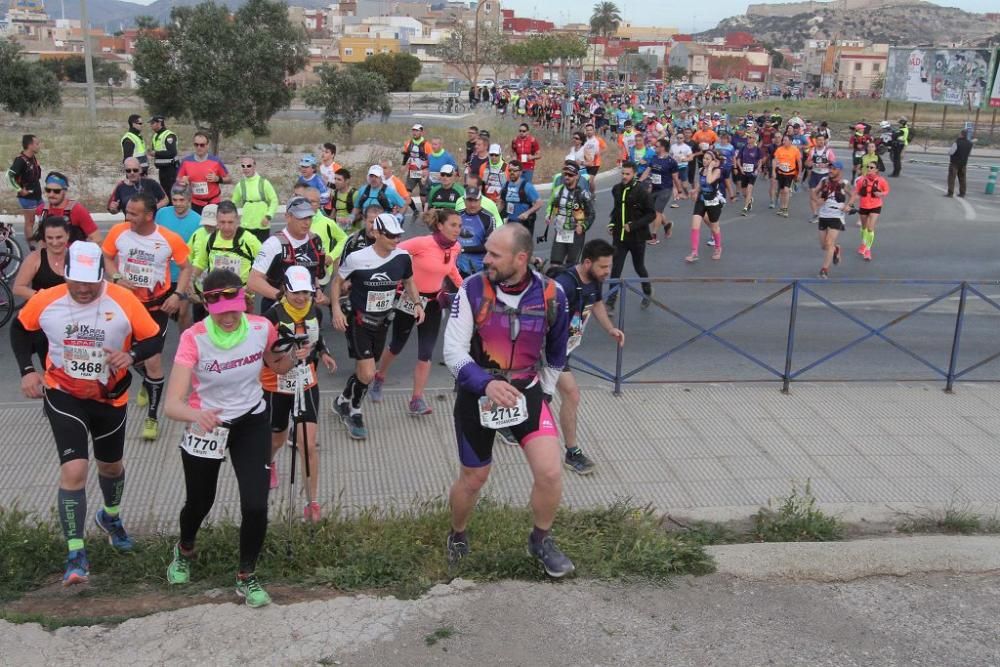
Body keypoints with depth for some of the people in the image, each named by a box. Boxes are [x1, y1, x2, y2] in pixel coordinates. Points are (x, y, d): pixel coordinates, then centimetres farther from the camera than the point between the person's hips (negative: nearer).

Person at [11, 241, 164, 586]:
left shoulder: (124, 301, -19)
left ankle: (110, 517, 53)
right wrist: (27, 370, -4)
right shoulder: (45, 301, -14)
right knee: (74, 470, -15)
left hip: (110, 398, 1)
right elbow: (20, 329, 6)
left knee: (111, 466, 21)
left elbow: (155, 339, -9)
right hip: (63, 396, -1)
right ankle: (76, 554, -2)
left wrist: (131, 354, -29)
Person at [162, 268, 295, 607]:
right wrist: (196, 415, -54)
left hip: (251, 423, 1)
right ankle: (185, 552, 53)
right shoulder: (193, 339, -25)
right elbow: (172, 403, -32)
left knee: (255, 506, -9)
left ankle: (246, 578, 18)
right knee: (199, 503, 17)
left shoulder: (262, 328, -16)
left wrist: (285, 353, -18)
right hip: (205, 425, -1)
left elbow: (280, 368, 5)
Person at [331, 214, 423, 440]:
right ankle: (354, 412, 15)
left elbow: (408, 282, 11)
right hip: (358, 321, -5)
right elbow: (337, 281, -4)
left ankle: (343, 402, 40)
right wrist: (336, 308, -16)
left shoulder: (403, 257, -9)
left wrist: (417, 304, -3)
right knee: (367, 374, -12)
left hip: (382, 322, 5)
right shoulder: (357, 258, -20)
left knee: (365, 371, 14)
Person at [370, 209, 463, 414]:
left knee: (426, 353, 0)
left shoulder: (455, 248, -5)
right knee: (397, 345, 13)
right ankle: (379, 379, 40)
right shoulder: (423, 243, -24)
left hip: (433, 303, 4)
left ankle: (417, 400, 6)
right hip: (410, 299, -4)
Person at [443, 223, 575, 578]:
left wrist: (540, 392, 11)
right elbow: (453, 351, -18)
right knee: (473, 478, 12)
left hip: (526, 391, 1)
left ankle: (541, 541, 18)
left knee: (550, 472, -11)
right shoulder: (472, 290, -16)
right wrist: (486, 384, -34)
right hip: (477, 395, -1)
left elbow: (556, 353, 8)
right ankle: (457, 536, 43)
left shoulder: (550, 295, -9)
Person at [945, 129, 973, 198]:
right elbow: (970, 153, 12)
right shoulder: (970, 144, 2)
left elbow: (950, 152, -16)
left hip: (954, 162, -6)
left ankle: (950, 193, -9)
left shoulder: (957, 142, -18)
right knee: (962, 178, 12)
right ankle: (962, 193, 15)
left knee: (951, 177, -3)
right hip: (963, 163, 6)